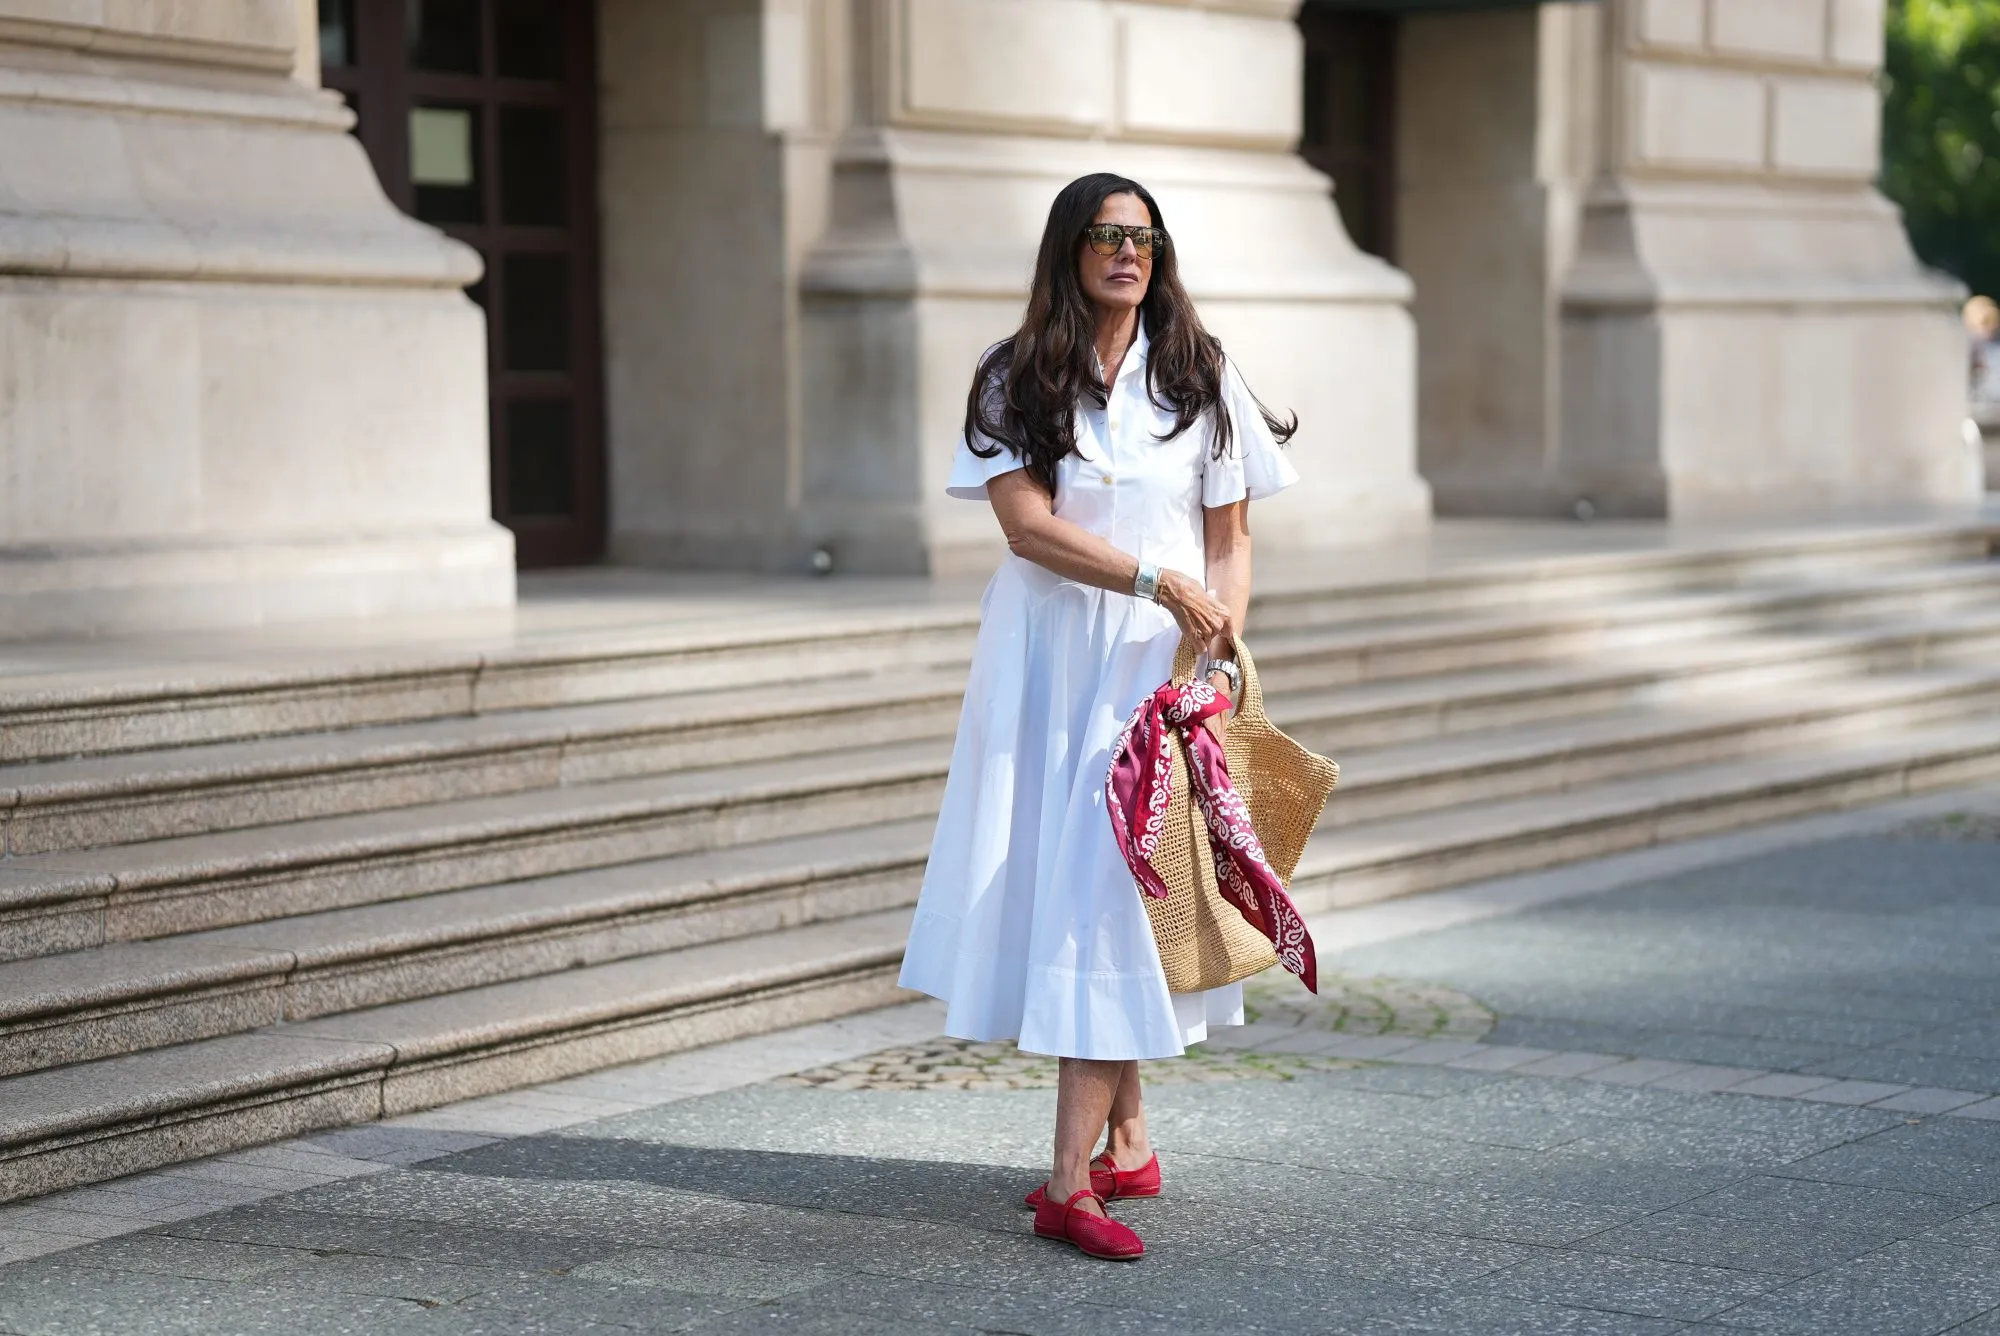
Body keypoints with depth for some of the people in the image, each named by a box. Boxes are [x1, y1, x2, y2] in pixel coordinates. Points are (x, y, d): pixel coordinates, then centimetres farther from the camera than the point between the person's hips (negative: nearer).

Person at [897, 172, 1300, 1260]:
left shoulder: (1199, 377, 6)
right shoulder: (1016, 380, 4)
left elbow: (1230, 542, 5)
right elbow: (1028, 522, -8)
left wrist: (1219, 648, -10)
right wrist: (1156, 579, -17)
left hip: (1159, 667, -1)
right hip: (1048, 654, 1)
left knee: (1115, 891, -10)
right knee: (1056, 879, 3)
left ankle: (1072, 1179, -11)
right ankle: (1129, 1139, 21)